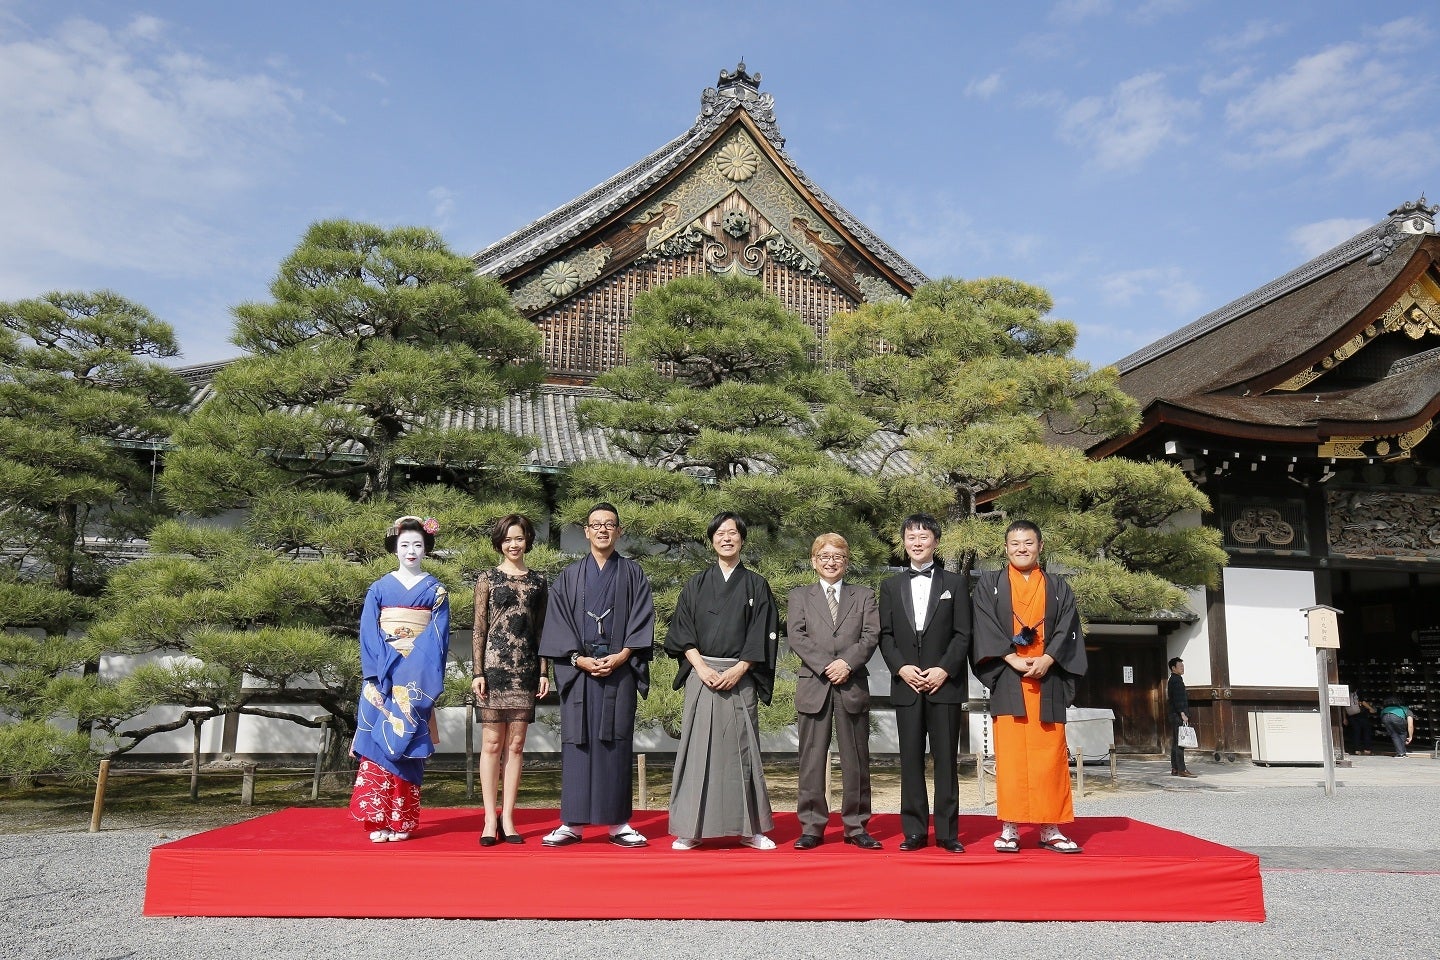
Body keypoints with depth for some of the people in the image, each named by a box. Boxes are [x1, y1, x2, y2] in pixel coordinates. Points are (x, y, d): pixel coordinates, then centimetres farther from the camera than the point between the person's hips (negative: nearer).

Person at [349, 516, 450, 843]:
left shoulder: (435, 590, 6)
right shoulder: (379, 589, 7)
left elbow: (439, 636, 1)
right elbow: (368, 634, 1)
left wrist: (427, 676, -11)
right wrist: (375, 675, -11)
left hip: (418, 676, 0)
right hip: (383, 674, 0)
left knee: (408, 743, 0)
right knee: (379, 739, -6)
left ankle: (402, 820, 5)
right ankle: (378, 818, -3)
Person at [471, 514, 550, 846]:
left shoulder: (538, 582, 10)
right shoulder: (487, 579, 4)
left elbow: (542, 631, 11)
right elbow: (479, 629, 1)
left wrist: (544, 672, 5)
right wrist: (477, 672, -5)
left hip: (525, 670, 2)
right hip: (494, 667, -2)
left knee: (516, 745, 5)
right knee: (492, 743, -1)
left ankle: (508, 817, 10)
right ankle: (490, 818, 5)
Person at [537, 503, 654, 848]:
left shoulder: (633, 574, 10)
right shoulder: (569, 576, 11)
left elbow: (642, 620, 2)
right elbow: (558, 623, 4)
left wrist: (621, 656, -11)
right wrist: (579, 659, -9)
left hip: (619, 668, 0)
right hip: (578, 668, 1)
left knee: (616, 741, 0)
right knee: (577, 741, 0)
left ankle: (618, 822, 5)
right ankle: (573, 822, 5)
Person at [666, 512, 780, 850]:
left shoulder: (755, 585, 8)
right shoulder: (696, 584, 10)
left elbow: (762, 635, 2)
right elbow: (681, 631, 4)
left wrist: (737, 670, -10)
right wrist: (702, 668, -10)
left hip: (740, 678, 0)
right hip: (701, 675, 0)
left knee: (741, 748, 1)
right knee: (698, 747, -2)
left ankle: (749, 828, 10)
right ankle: (690, 829, 3)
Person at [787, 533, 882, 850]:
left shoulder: (865, 596, 13)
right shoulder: (799, 597, 12)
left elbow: (871, 636, 2)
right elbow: (796, 637, 0)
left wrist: (847, 662, -14)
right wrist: (824, 666, -12)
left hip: (853, 686, 0)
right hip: (813, 685, 0)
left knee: (856, 760, 4)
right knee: (812, 759, 2)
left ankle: (856, 826, 13)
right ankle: (812, 827, 9)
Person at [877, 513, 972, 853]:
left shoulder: (954, 583, 8)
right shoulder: (891, 586, 13)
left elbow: (963, 634, 2)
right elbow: (885, 636, 8)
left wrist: (944, 669, -10)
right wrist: (901, 668, -7)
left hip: (945, 683, -1)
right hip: (906, 685, 2)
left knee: (946, 758, 0)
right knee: (911, 760, 3)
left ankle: (948, 831, 6)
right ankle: (914, 831, 9)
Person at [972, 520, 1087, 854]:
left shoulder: (1058, 588, 15)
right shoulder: (988, 584, 9)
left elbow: (1067, 629, 4)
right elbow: (985, 627, -1)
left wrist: (1046, 660, -12)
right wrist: (1013, 659, -13)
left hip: (1048, 678, 2)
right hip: (1007, 677, -2)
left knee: (1049, 755, 1)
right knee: (1010, 754, -4)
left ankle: (1050, 829, 6)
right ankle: (1009, 829, -1)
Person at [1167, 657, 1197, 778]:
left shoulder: (1174, 680, 21)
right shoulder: (1176, 680, -11)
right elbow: (1177, 699, -19)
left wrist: (1185, 714, 22)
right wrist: (1182, 714, -22)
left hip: (1176, 715, 11)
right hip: (1178, 715, -11)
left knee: (1175, 743, 9)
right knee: (1179, 742, -12)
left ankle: (1175, 769, 11)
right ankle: (1181, 769, -14)